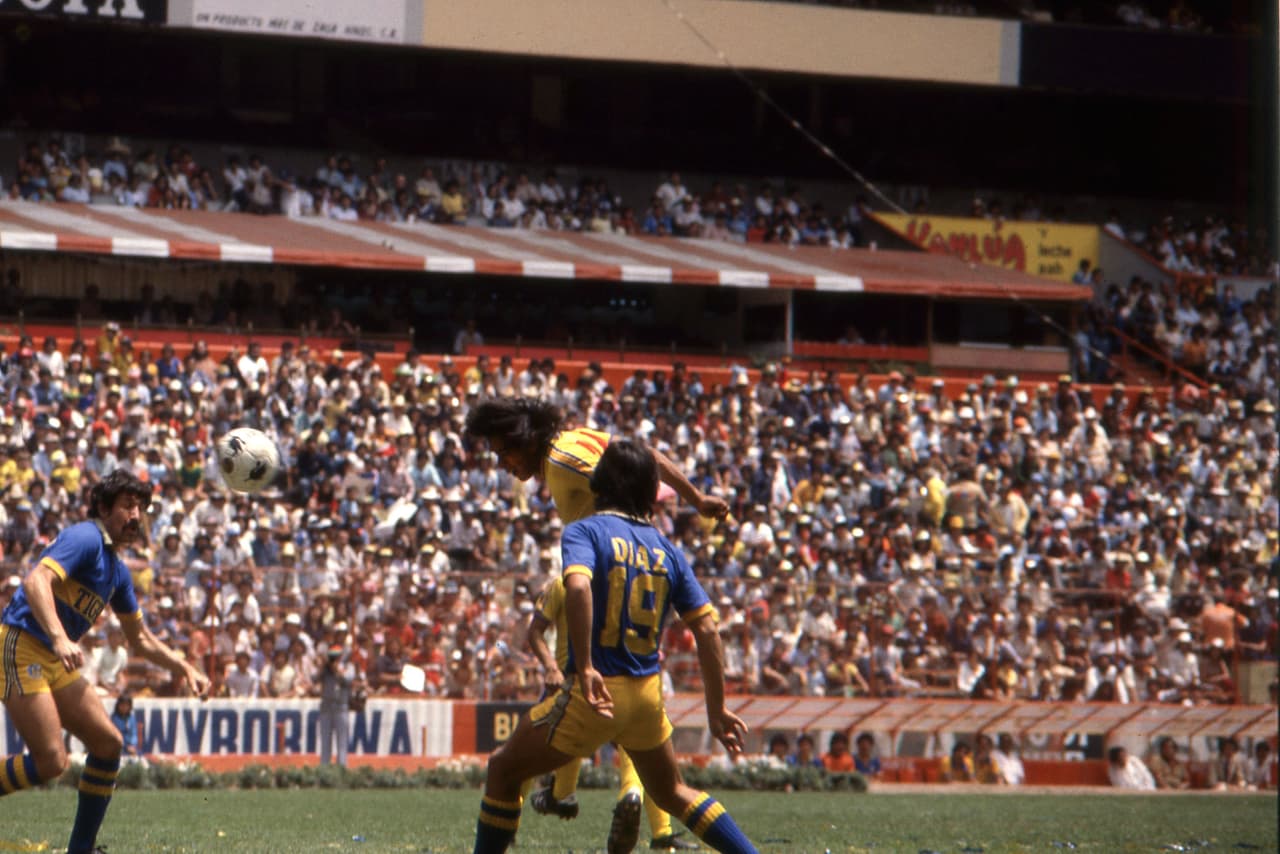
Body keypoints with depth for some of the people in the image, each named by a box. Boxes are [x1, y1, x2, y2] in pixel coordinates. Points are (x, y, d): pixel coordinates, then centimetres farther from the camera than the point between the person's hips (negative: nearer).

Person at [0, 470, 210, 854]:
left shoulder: (117, 571, 18)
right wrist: (60, 638, -41)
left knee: (108, 742, 6)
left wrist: (184, 668, 15)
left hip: (54, 662, 10)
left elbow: (141, 640, 28)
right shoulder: (85, 538, -10)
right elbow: (36, 580, -28)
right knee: (51, 760, -18)